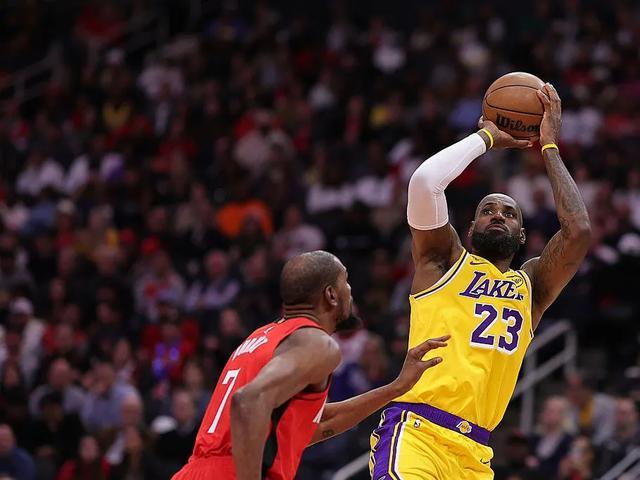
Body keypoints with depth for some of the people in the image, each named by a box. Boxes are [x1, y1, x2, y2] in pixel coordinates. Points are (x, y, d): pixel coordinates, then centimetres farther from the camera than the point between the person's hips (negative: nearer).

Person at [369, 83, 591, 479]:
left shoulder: (531, 287, 22)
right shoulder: (445, 260, 13)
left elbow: (579, 231, 5)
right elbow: (424, 181, -4)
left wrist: (550, 148, 14)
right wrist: (485, 138, 11)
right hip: (416, 431, -5)